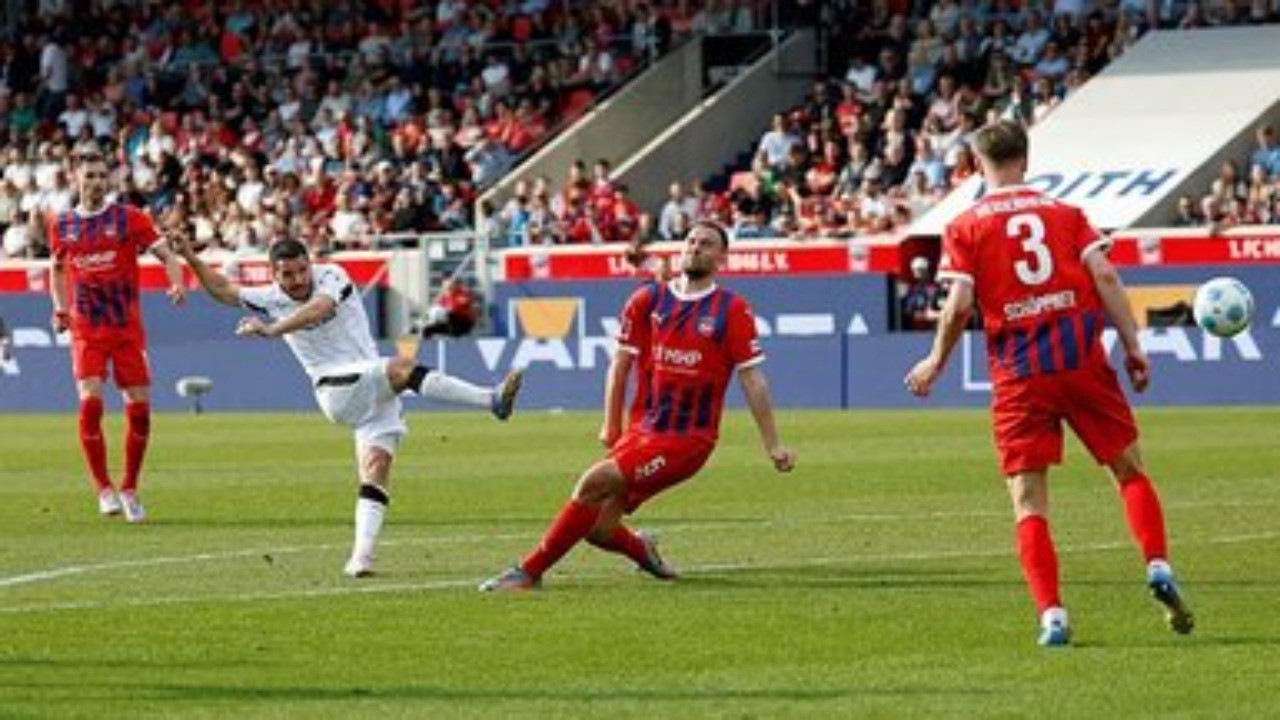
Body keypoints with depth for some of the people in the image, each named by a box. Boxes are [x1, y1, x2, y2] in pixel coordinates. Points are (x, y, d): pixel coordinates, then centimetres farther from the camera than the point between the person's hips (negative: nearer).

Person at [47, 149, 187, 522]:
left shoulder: (129, 218, -2)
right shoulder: (61, 224, 6)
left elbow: (165, 253, -5)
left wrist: (177, 283, -24)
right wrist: (60, 310, 11)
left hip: (128, 327, 0)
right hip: (86, 330, 1)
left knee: (140, 407, -2)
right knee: (90, 402, -17)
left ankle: (129, 489, 15)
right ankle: (104, 488, -5)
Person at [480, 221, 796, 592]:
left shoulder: (732, 311, -2)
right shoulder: (648, 300, 8)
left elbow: (752, 379, -2)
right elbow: (621, 362, 14)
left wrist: (773, 444, -4)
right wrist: (611, 425, 11)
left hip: (688, 440, -4)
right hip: (641, 432, 4)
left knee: (596, 481, -21)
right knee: (597, 528, -4)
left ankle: (529, 572, -11)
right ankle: (641, 548, 32)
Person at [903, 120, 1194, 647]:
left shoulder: (965, 227, 5)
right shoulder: (1065, 213, 11)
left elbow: (959, 306, -5)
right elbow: (1104, 276, 0)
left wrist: (936, 363, 9)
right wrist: (1132, 345, 1)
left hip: (1017, 372, -1)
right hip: (1082, 356, 1)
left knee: (1028, 501, 2)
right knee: (1129, 469, 15)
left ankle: (1051, 614, -9)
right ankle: (1159, 567, -5)